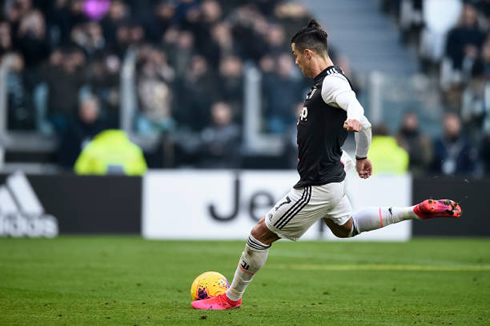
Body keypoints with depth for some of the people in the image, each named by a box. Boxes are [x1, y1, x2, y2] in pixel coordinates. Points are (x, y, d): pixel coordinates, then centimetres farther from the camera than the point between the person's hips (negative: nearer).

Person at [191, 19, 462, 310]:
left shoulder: (332, 82, -20)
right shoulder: (326, 81, 11)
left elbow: (355, 106, -39)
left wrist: (354, 120, -61)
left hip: (317, 187, -11)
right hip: (331, 177, 11)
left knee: (261, 233, -2)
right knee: (345, 227, 34)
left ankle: (232, 298, 11)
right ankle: (418, 211, 30)